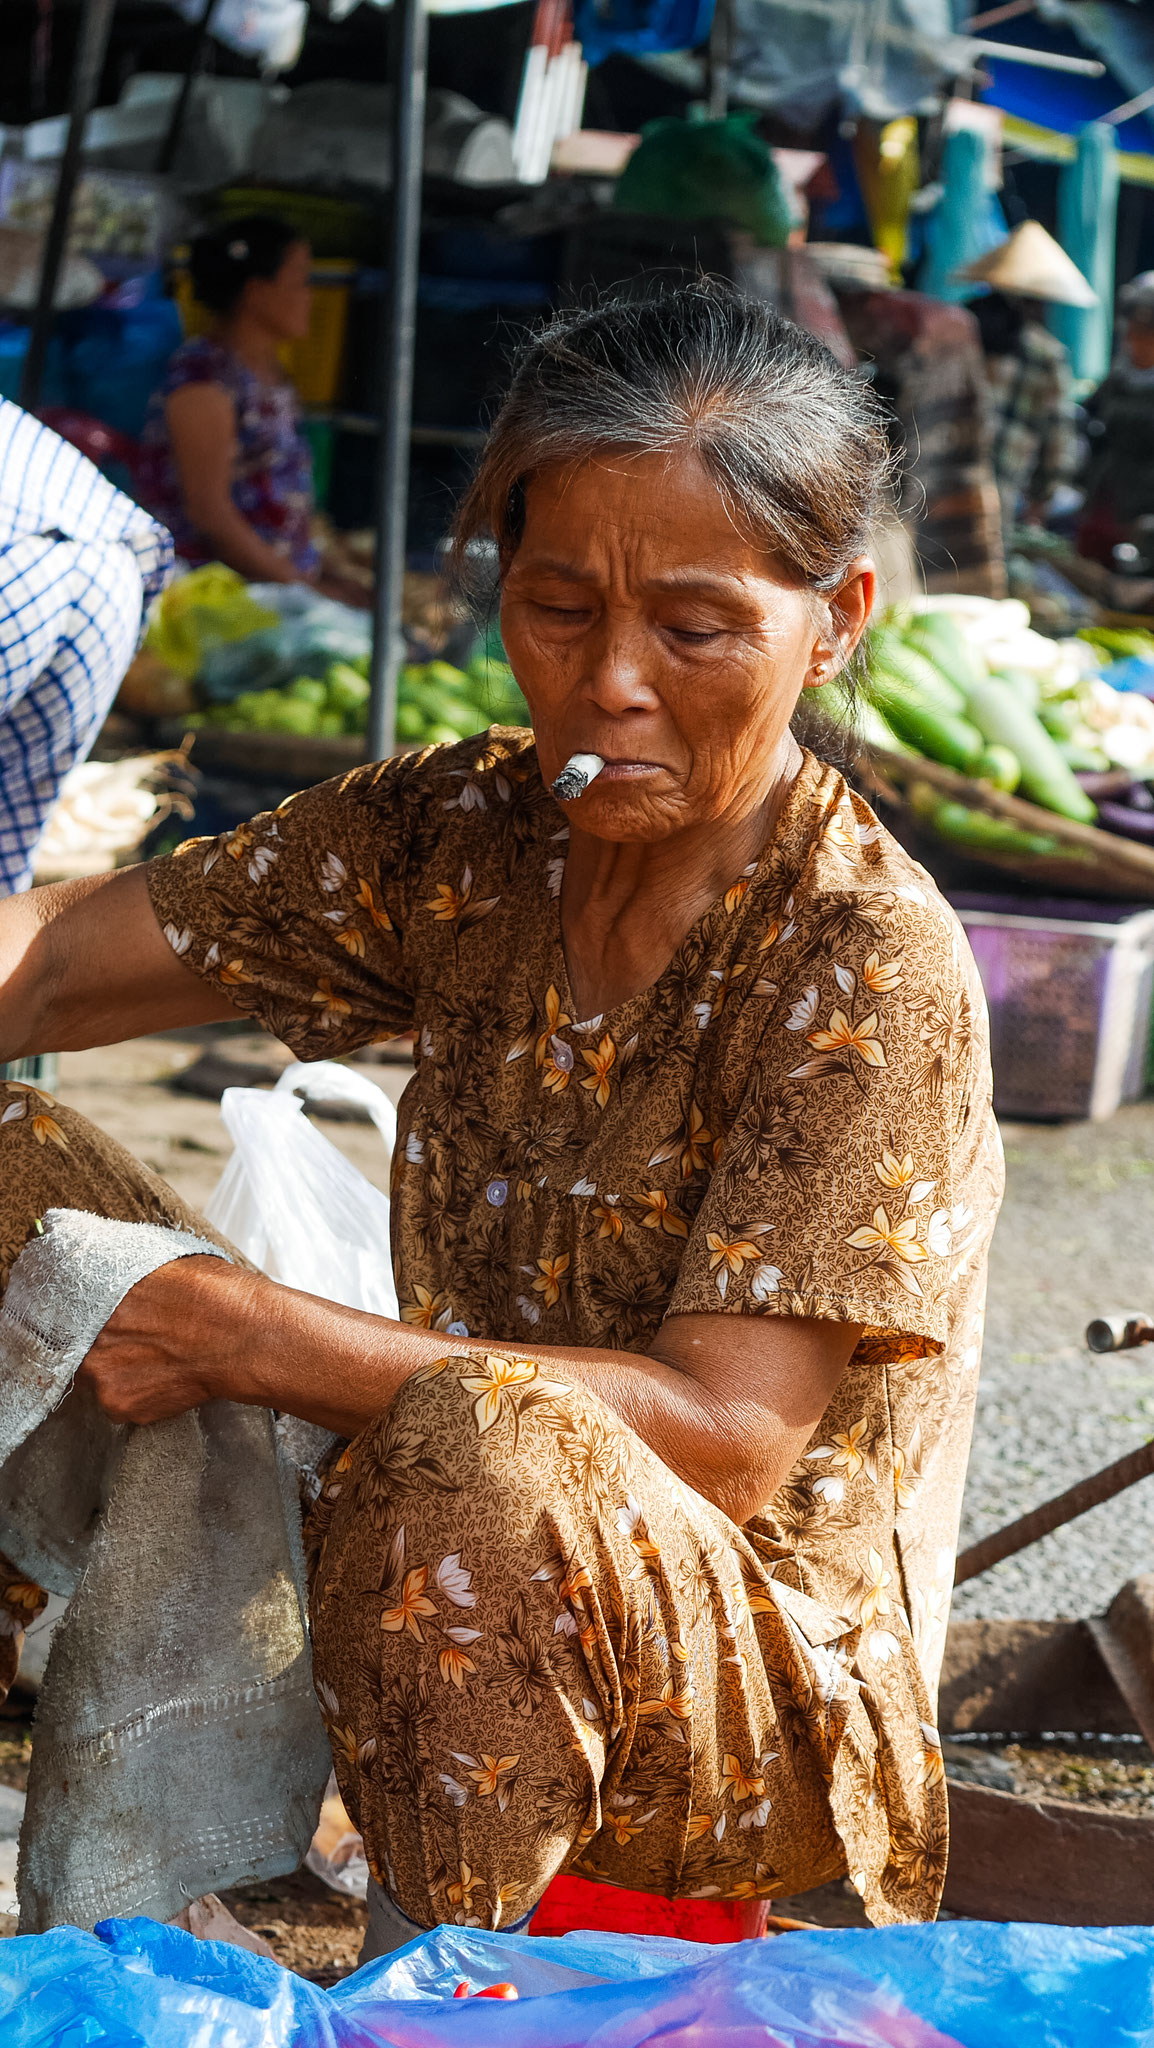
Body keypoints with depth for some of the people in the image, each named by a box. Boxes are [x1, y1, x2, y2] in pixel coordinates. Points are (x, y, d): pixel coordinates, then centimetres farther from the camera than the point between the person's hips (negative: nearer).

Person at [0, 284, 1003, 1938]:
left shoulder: (867, 966, -18)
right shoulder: (468, 836, -1)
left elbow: (726, 1433, -24)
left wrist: (253, 1339, -27)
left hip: (771, 1696, -6)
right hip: (466, 1578, 6)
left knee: (491, 1432, -38)